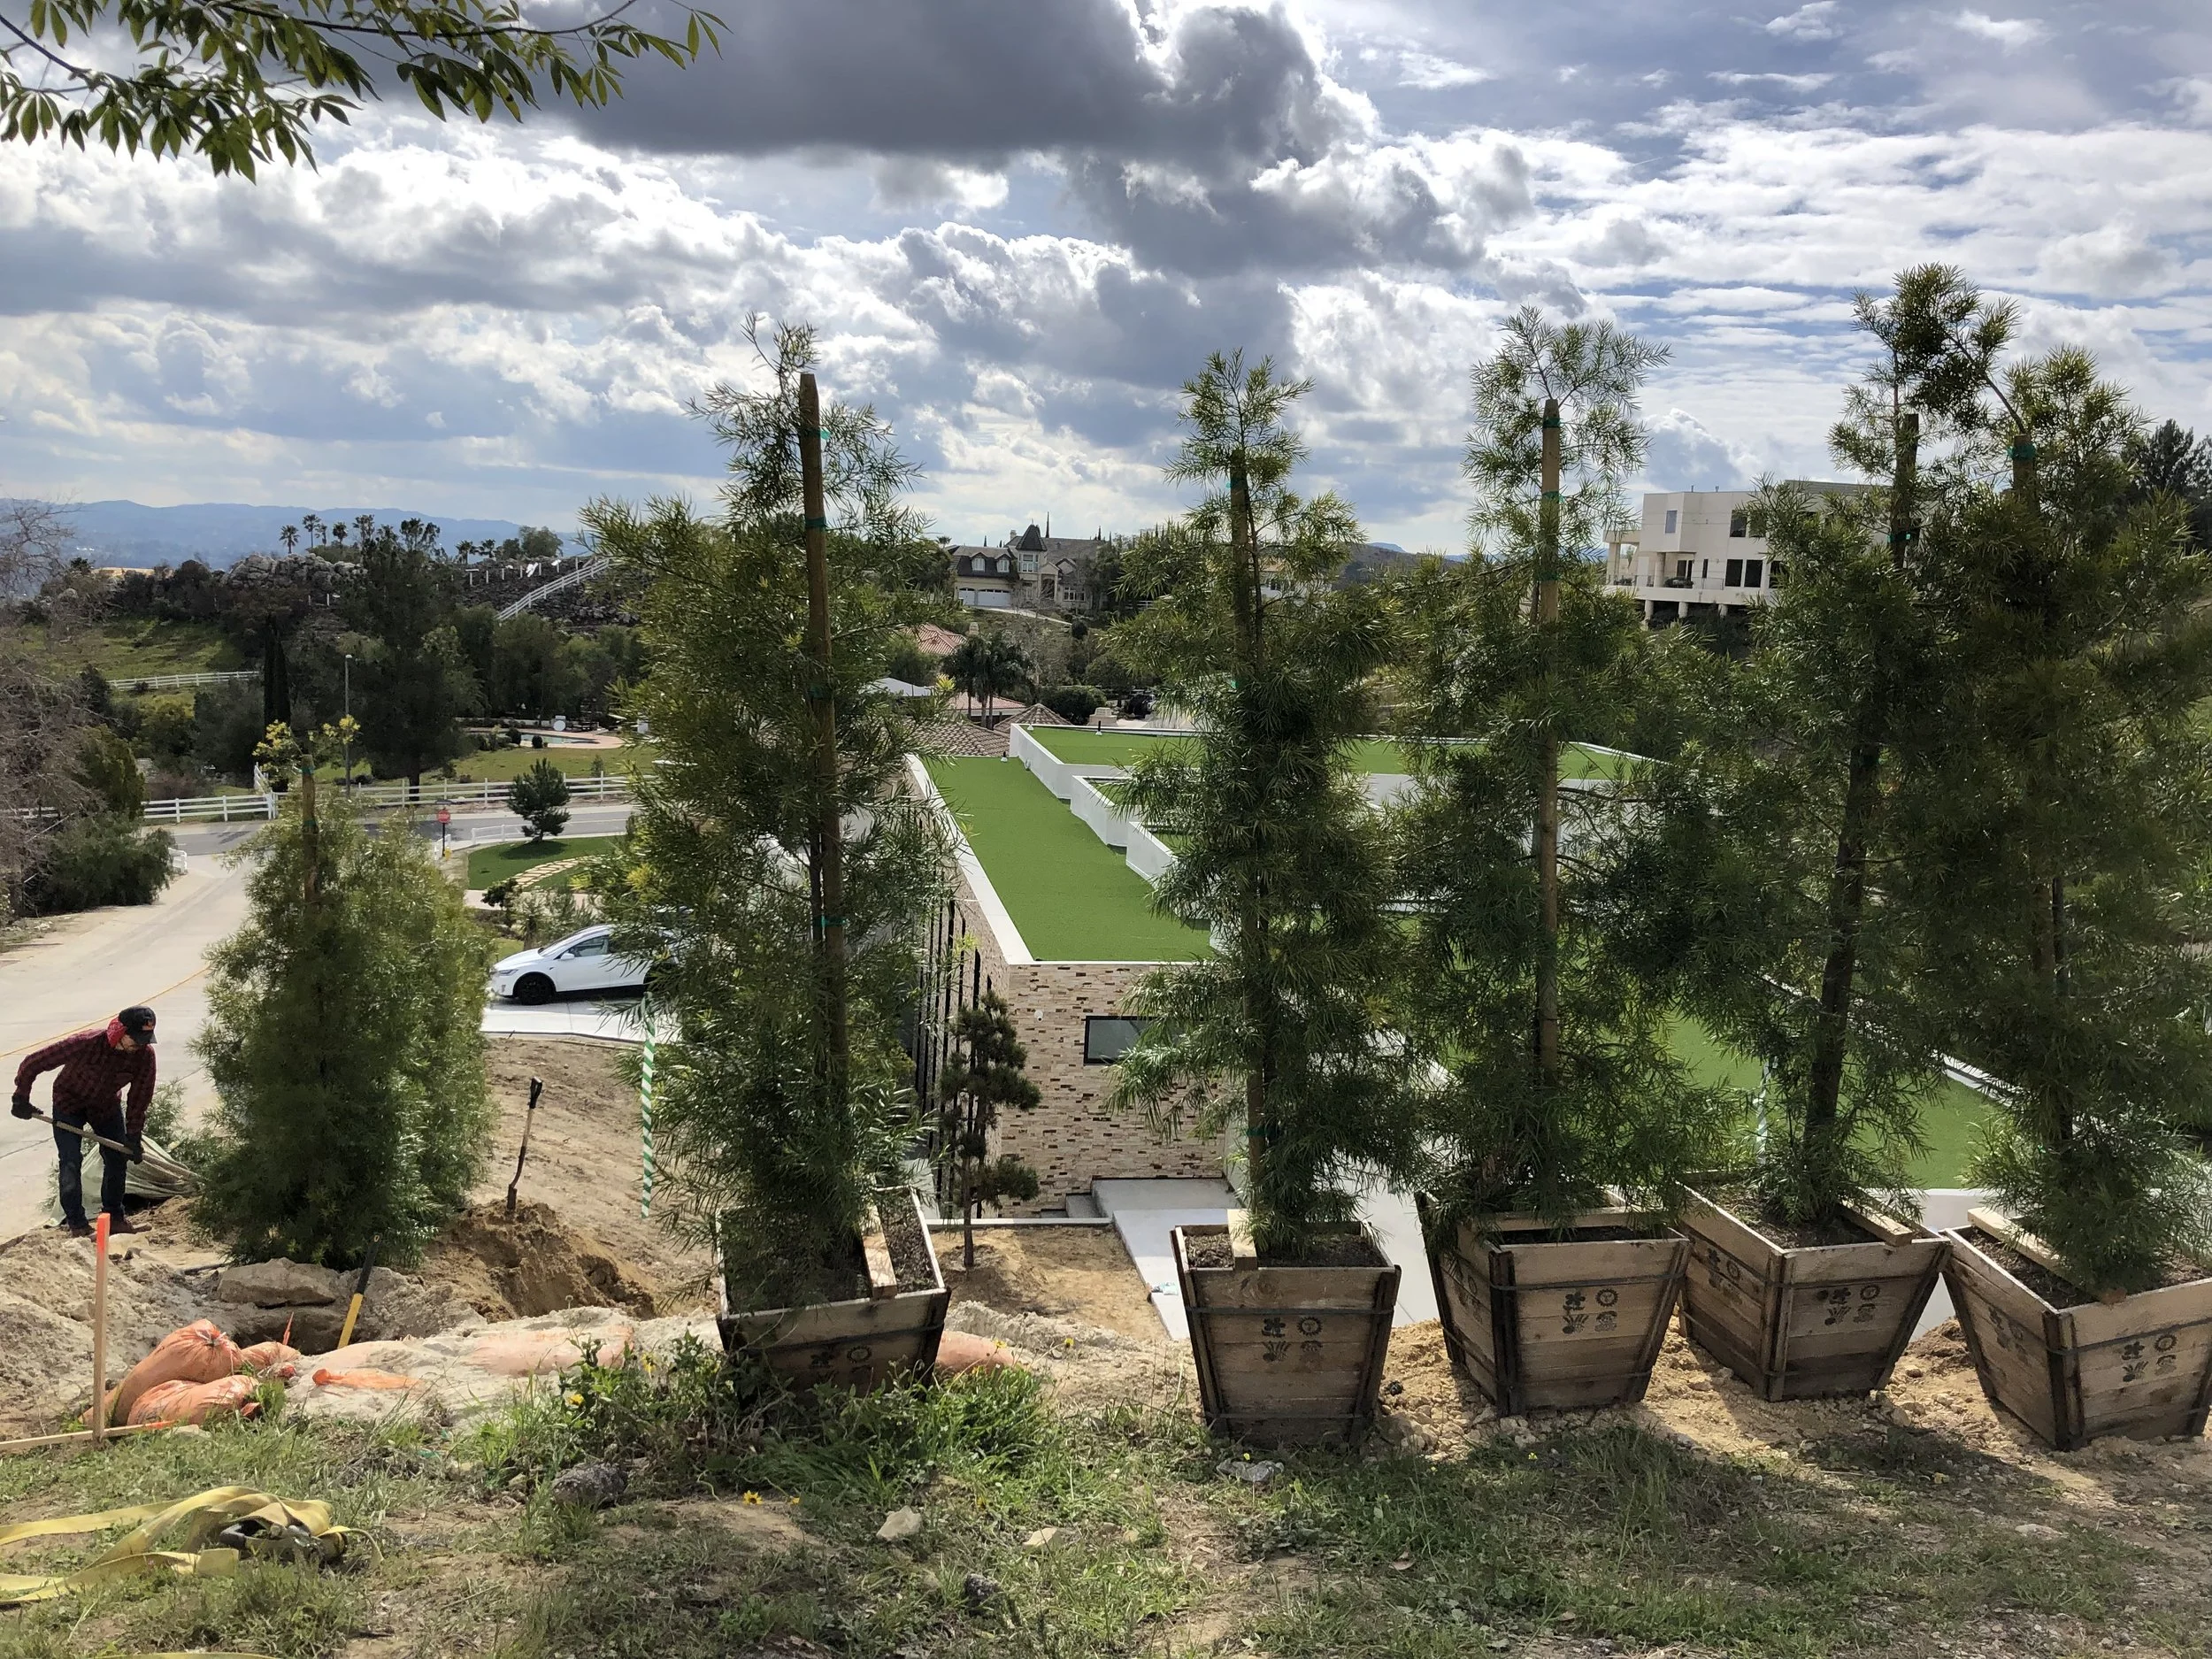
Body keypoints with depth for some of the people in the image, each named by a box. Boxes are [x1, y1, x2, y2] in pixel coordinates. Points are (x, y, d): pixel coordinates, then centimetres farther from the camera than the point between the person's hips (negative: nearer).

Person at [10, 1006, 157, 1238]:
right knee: (71, 1162, -10)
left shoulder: (145, 1054, -26)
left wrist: (133, 1136, -14)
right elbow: (32, 1063, -27)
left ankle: (114, 1216, 20)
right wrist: (21, 1100, -18)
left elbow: (140, 1097, -13)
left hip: (106, 1105, 4)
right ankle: (77, 1224, -2)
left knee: (117, 1159, 4)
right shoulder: (86, 1043, -38)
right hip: (69, 1103, -4)